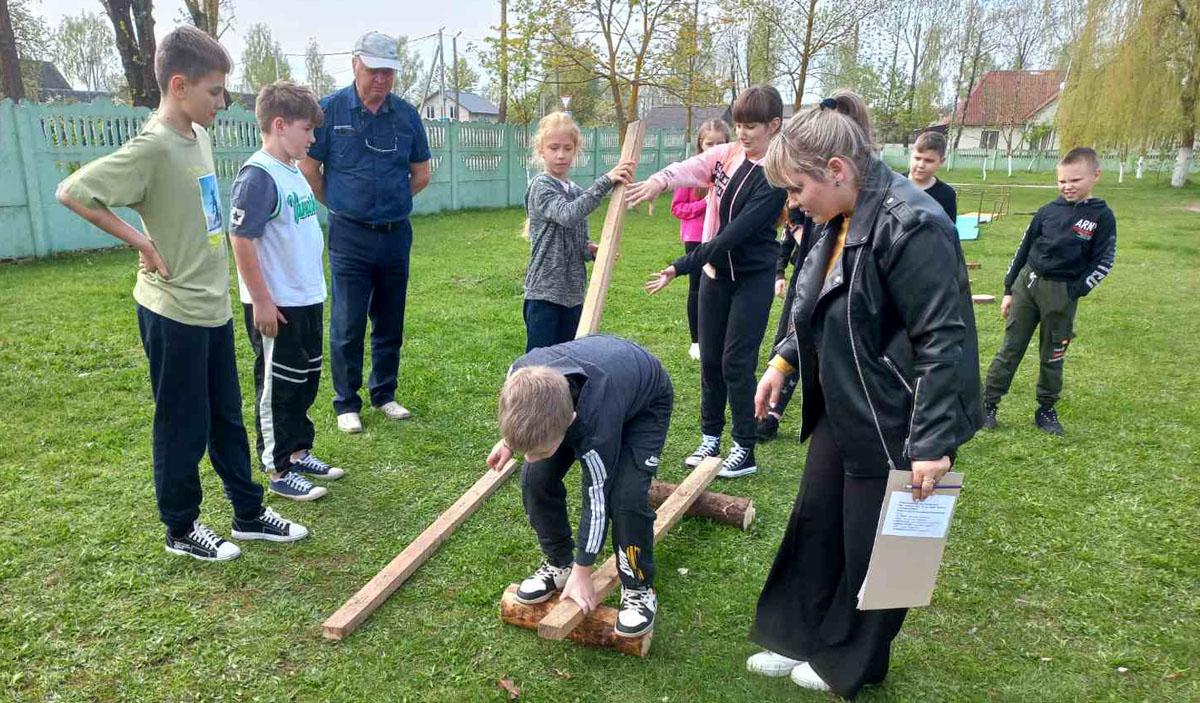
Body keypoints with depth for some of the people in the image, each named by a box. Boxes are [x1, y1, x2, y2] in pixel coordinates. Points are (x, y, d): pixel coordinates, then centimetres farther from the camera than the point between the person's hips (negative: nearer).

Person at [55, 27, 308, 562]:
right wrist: (140, 241, -16)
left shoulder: (199, 136, 7)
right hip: (174, 312, -8)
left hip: (213, 305, 8)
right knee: (183, 427, 6)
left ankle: (249, 513, 31)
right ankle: (181, 529, 25)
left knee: (227, 416, 17)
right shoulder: (152, 147, -18)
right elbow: (72, 192, -21)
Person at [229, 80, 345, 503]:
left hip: (308, 299, 9)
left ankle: (299, 451, 33)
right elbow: (241, 240, -20)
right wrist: (261, 301, -19)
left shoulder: (294, 171, 10)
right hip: (276, 306, -9)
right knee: (278, 387, 3)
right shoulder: (258, 176, -18)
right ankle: (280, 471, 16)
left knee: (305, 381, 18)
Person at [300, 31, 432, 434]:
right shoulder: (330, 110, -5)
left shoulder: (406, 114, 4)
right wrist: (338, 206, 10)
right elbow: (308, 168, 1)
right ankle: (347, 403, 16)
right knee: (347, 326, 2)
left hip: (396, 235, 3)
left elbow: (421, 174, 13)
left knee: (390, 323, 12)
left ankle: (384, 394, 27)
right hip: (350, 237, -3)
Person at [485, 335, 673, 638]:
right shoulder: (522, 378, -34)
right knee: (535, 479, -9)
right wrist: (510, 439, 5)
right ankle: (558, 563, 15)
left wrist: (582, 573, -17)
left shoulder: (597, 423, -45)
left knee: (626, 496, -23)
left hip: (645, 403, -5)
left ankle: (638, 588, 1)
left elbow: (597, 499, -29)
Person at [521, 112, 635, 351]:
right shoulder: (541, 186, -9)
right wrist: (605, 181, -34)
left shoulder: (577, 192, 12)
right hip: (544, 293, -7)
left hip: (572, 293, 7)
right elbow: (568, 214, -29)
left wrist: (591, 250, -5)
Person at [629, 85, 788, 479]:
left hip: (752, 279, -6)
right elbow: (690, 168, -17)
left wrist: (680, 267, -25)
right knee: (709, 359, 11)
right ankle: (710, 438, 25)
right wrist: (660, 180, -41)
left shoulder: (774, 177, -16)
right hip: (715, 272, 6)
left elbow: (734, 234, -23)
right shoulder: (727, 155, 2)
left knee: (736, 362, -3)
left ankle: (745, 450, 11)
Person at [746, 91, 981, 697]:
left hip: (891, 428, -9)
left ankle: (850, 664, 34)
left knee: (870, 548, 11)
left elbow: (945, 340, -25)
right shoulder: (840, 222, 4)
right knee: (813, 526, 19)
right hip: (839, 414, 9)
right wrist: (782, 362, 9)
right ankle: (797, 638, 39)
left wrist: (932, 443, -24)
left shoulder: (911, 226, -24)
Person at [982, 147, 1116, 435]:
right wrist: (1009, 289, 7)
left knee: (1052, 356, 10)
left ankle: (1046, 409, 25)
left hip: (1062, 294, -2)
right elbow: (1024, 249, 8)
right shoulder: (1048, 211, 2)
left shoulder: (1102, 217, -3)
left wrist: (1073, 292, -13)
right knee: (1010, 349, 4)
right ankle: (989, 403, 11)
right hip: (1027, 282, 2)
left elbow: (1103, 263, -3)